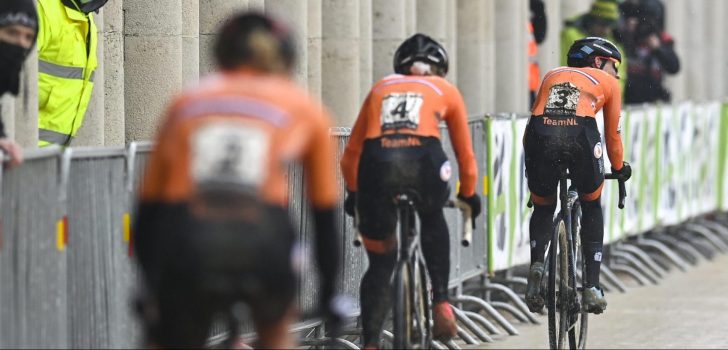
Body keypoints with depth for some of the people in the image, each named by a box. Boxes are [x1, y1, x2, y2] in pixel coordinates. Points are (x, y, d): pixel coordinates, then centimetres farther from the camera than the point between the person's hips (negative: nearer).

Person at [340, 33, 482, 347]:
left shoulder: (380, 88, 32)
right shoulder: (445, 90, 28)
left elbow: (351, 154, 31)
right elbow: (465, 154, 34)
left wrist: (353, 193, 46)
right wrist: (468, 195, 49)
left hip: (376, 160, 1)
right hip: (423, 158, -1)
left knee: (380, 265, 15)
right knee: (433, 222, 33)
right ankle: (441, 305, 19)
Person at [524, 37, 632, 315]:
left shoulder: (552, 76, 35)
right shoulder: (607, 83, 27)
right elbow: (612, 134, 32)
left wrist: (532, 161, 44)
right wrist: (620, 168, 49)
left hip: (540, 135, 2)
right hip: (580, 135, -2)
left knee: (543, 208, 26)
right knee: (591, 208, 23)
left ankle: (537, 264, -2)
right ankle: (592, 287, 16)